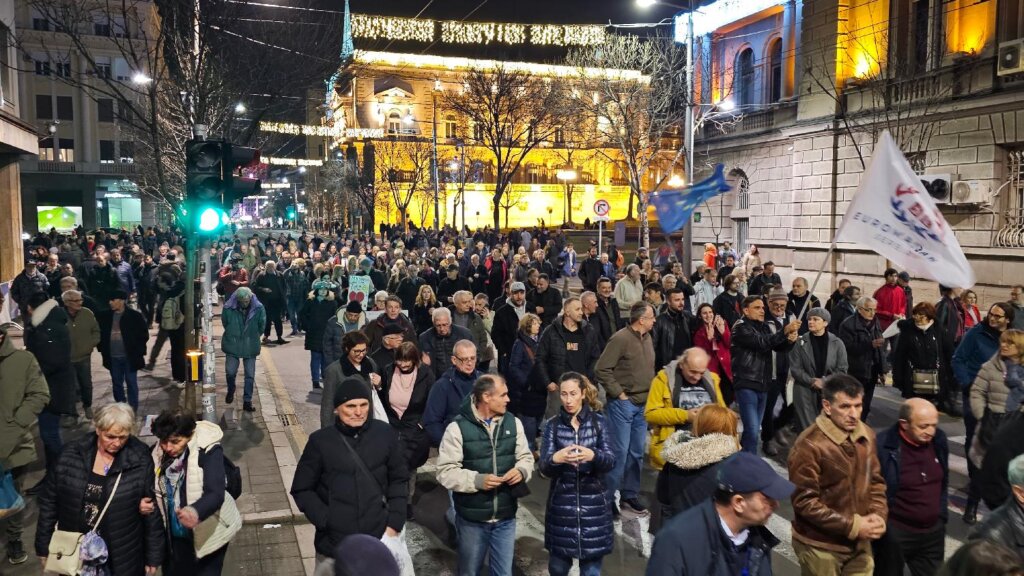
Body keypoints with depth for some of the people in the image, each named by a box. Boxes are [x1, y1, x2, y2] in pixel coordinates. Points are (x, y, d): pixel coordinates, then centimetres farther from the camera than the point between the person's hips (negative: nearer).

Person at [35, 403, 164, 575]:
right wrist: (44, 547, 6)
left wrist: (153, 556, -2)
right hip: (74, 556, 2)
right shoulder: (71, 455, -8)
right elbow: (49, 501, 3)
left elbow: (153, 511, -6)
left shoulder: (140, 460, -13)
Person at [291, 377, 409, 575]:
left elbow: (399, 481, 5)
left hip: (379, 540, 1)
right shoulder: (320, 441, -6)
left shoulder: (386, 435, -3)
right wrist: (327, 522, -9)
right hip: (334, 544, 0)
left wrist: (394, 524, -1)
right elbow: (302, 489, 1)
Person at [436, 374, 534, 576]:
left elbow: (526, 457, 8)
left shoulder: (513, 423, 0)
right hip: (471, 519, -3)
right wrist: (477, 480, -27)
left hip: (505, 518, 3)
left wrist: (521, 470, -14)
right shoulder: (458, 427, -14)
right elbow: (445, 472, -14)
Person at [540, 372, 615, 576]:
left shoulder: (598, 420, 0)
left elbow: (610, 461, -8)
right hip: (561, 505, 1)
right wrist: (555, 458, -30)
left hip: (593, 506, 0)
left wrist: (593, 455, -30)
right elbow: (544, 467, -7)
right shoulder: (553, 424, 1)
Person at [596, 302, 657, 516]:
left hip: (642, 404, 7)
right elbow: (602, 369, -16)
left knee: (637, 452, 13)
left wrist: (651, 391, 11)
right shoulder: (621, 339, -15)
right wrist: (619, 393, -14)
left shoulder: (647, 338, 8)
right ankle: (609, 498, 9)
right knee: (620, 452, -3)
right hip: (623, 403, -7)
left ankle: (630, 494, 27)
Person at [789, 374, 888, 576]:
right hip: (820, 547, -6)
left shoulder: (866, 435, 1)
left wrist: (878, 515, -7)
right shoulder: (809, 445, -21)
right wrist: (852, 526, -18)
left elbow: (876, 480, 10)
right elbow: (804, 502, -20)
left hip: (860, 543, 6)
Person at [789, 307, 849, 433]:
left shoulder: (837, 343, 2)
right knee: (806, 428, 0)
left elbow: (842, 369, 0)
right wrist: (812, 381, -14)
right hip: (805, 392, -1)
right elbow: (795, 368, -3)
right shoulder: (800, 342, -1)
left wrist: (824, 381, -12)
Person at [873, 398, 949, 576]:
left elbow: (943, 482, 13)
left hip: (933, 531, 5)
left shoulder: (939, 440, -2)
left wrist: (942, 515, 14)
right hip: (895, 533, -5)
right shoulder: (883, 446, -21)